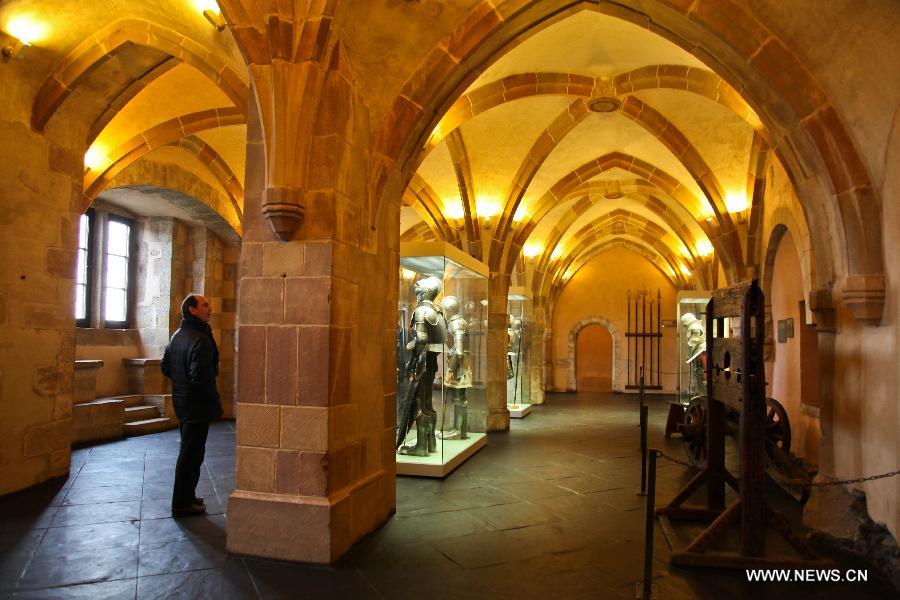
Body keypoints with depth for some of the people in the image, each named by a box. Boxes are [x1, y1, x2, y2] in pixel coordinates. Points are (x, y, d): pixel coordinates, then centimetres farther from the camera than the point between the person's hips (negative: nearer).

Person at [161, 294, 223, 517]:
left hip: (181, 402, 10)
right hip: (197, 406, -10)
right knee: (191, 455, 2)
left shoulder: (177, 335, 7)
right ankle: (182, 504, 14)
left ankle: (186, 497, 33)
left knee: (188, 451, 21)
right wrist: (213, 397, -12)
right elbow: (201, 377, -27)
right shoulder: (200, 339, -23)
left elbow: (165, 367, 14)